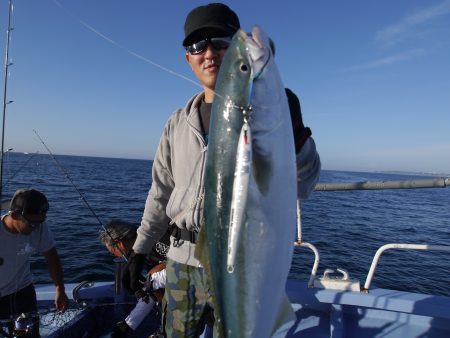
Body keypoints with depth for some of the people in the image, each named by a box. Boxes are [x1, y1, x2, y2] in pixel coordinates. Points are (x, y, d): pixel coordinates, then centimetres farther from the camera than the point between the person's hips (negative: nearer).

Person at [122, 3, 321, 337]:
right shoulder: (179, 122, 8)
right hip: (181, 260, 5)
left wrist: (296, 134, -34)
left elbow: (300, 187, -15)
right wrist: (140, 249, 12)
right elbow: (161, 192, 13)